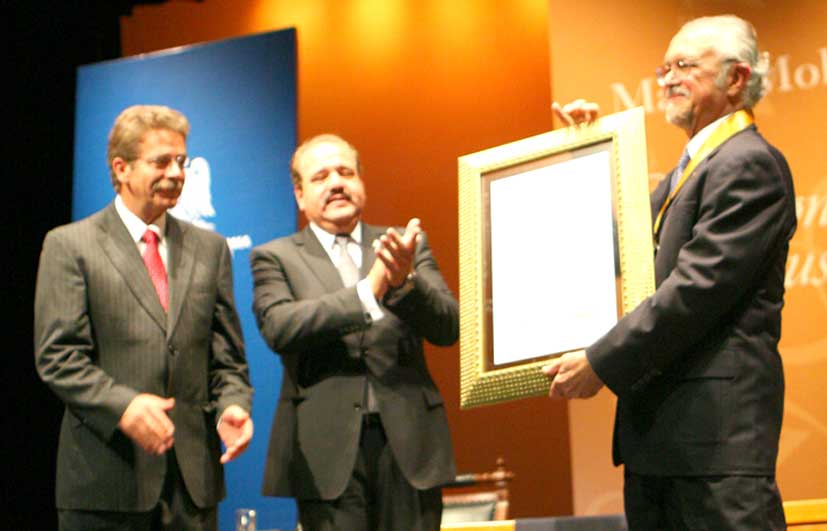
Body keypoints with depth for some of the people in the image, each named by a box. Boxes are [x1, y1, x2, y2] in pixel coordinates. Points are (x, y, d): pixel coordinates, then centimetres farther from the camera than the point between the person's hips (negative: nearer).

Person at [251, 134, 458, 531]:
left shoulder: (407, 245, 12)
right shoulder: (275, 258, 6)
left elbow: (448, 327, 1)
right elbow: (279, 328, -12)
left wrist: (404, 281, -19)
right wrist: (369, 290, -21)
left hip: (409, 441, 2)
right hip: (328, 449, -2)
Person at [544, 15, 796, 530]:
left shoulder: (749, 163, -11)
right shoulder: (694, 168, 22)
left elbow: (699, 285, -20)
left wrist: (601, 363, -18)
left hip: (715, 426, -10)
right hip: (658, 428, 10)